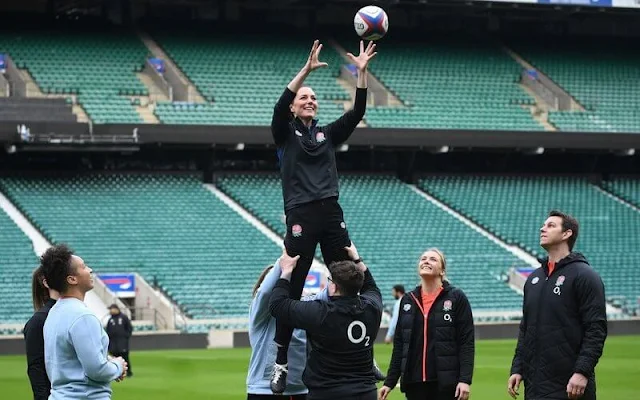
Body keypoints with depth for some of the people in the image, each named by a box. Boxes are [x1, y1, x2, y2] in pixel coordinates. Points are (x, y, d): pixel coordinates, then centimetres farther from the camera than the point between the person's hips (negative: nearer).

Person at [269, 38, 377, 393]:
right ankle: (280, 363, -1)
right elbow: (280, 105, -13)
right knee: (292, 288, -4)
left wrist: (362, 72, -3)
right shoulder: (285, 134, 6)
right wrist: (307, 69, -20)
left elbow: (357, 112, 7)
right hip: (300, 216, -4)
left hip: (331, 214, 4)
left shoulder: (328, 133, 17)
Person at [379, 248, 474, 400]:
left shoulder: (456, 298, -2)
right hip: (414, 383, 4)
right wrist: (390, 382, 8)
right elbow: (399, 345, 13)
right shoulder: (408, 301, 11)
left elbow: (467, 342, -5)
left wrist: (465, 380, -14)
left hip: (446, 383, -4)